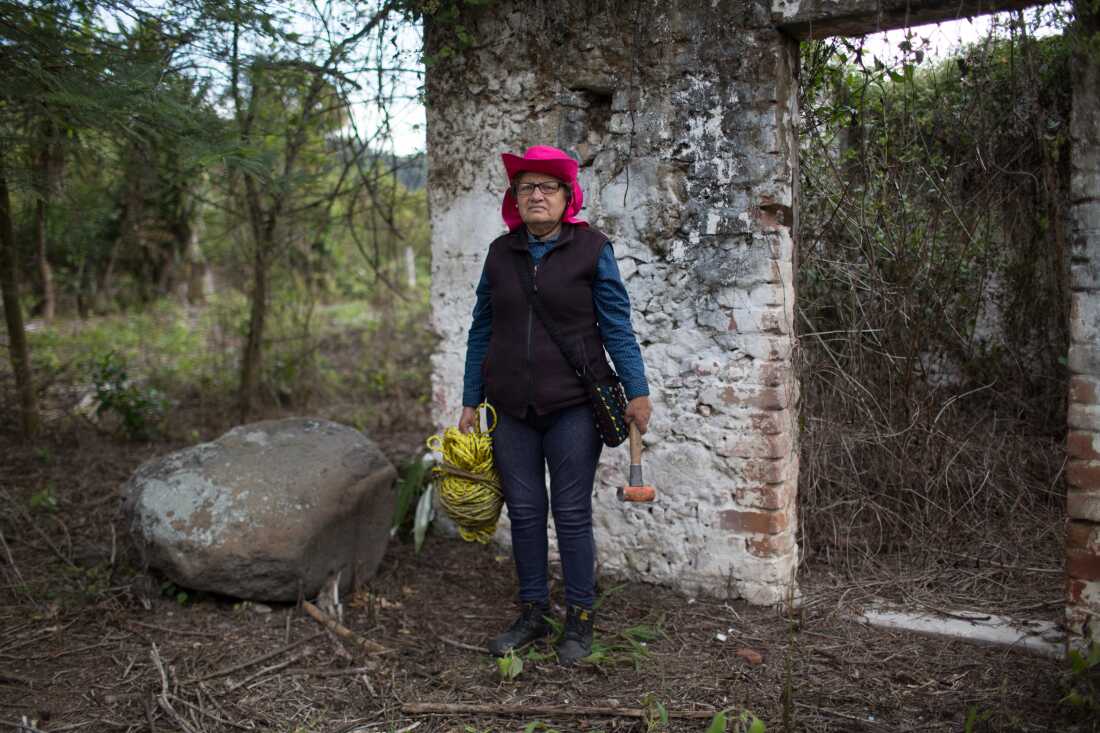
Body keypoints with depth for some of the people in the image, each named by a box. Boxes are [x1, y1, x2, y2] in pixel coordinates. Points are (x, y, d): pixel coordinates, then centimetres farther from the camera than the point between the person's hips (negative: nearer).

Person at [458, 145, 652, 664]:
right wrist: (471, 401, 10)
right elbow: (481, 329, 11)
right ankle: (532, 613, 25)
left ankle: (579, 620, 18)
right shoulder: (501, 252, 7)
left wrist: (637, 391, -8)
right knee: (524, 512, 10)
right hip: (512, 408, 4)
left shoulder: (591, 249, -2)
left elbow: (616, 326, -2)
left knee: (572, 514, 3)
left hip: (573, 407, -3)